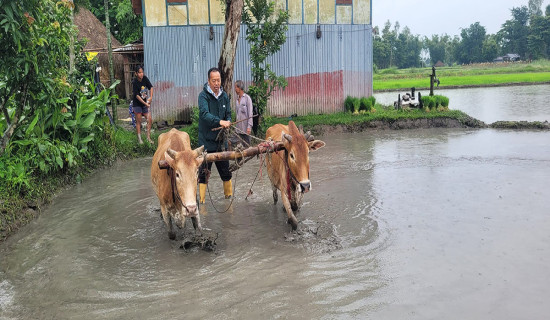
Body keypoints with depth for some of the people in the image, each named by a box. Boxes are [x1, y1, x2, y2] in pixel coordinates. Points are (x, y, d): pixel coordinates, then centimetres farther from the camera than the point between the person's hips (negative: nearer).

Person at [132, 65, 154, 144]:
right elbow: (137, 95, -19)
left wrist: (151, 97, -11)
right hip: (137, 104, -5)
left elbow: (151, 87, 5)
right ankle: (139, 139, 11)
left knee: (150, 120, 1)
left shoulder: (145, 78, -4)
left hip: (145, 103, 5)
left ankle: (148, 137, 12)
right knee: (139, 121, 1)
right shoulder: (135, 82, -17)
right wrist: (145, 103, -24)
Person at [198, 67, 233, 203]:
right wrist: (219, 121, -38)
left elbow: (228, 114, 12)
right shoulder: (203, 95, -8)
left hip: (221, 140, 5)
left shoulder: (224, 96, 10)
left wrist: (228, 123, -11)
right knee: (204, 171, -1)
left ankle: (229, 195, 28)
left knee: (225, 170, 14)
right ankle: (201, 200, 6)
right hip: (206, 141, -5)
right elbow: (204, 114, -23)